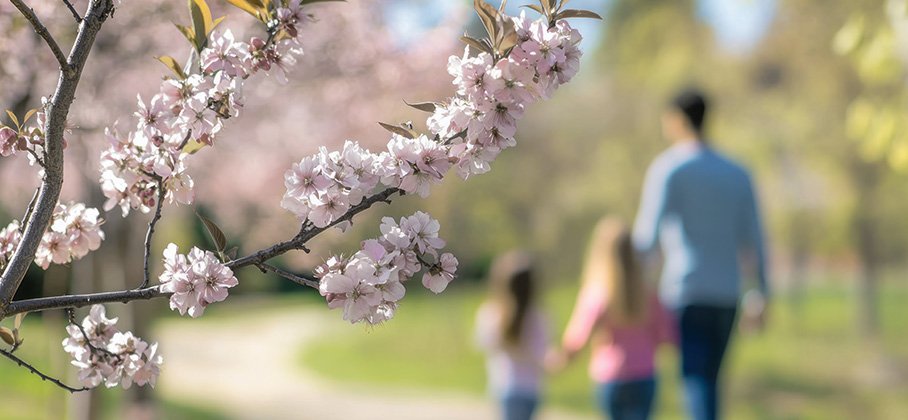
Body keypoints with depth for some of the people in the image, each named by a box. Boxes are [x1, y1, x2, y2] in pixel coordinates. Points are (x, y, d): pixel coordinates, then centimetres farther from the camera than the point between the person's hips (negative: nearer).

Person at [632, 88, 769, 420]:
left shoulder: (668, 168, -3)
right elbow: (753, 240, 13)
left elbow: (647, 236, -9)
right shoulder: (737, 174, 13)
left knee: (696, 381, -11)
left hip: (685, 292, -5)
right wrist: (761, 296, 18)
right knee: (709, 378, 15)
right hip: (727, 295, 5)